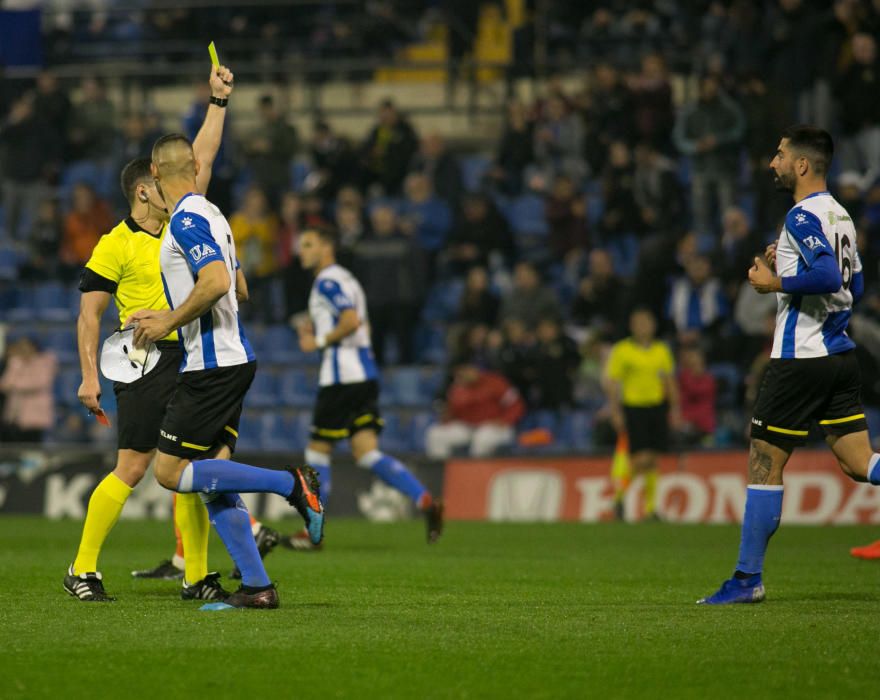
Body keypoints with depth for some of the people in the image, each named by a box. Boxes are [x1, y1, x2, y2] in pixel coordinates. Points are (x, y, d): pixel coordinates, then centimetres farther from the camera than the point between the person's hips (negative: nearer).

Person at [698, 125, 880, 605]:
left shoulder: (803, 217, -14)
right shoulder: (840, 215, 15)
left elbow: (828, 276, -28)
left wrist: (776, 283, -15)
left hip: (800, 359, -9)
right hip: (840, 356, 9)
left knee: (764, 464, 0)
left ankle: (748, 578, 5)